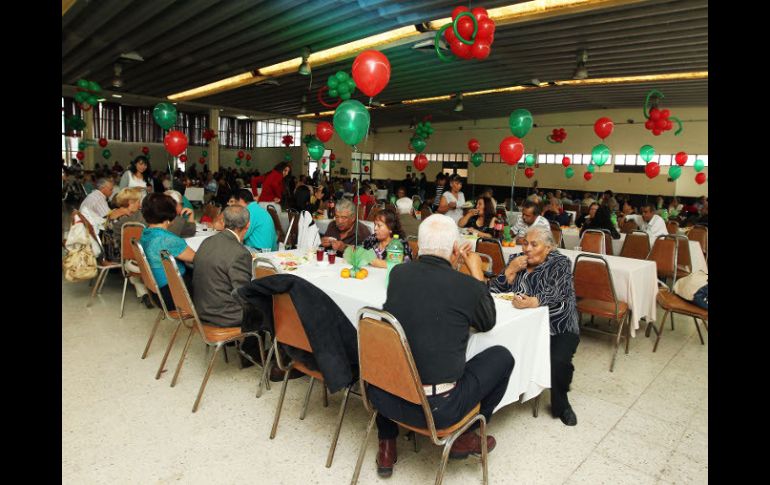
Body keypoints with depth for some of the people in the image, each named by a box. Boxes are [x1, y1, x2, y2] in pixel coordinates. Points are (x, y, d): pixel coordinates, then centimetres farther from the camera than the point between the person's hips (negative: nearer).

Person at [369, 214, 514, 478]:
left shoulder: (397, 274, -2)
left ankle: (387, 445, 36)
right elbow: (488, 323, 11)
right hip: (437, 409, -3)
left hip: (382, 396, 4)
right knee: (502, 356, 15)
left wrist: (453, 267, 23)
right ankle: (464, 436, 29)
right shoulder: (469, 287, -12)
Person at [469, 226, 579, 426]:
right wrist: (510, 271, -15)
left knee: (558, 361, -27)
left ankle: (560, 403, 3)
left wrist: (531, 302, -42)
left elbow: (554, 294, -23)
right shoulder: (516, 260, 7)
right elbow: (495, 291, 1)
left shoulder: (560, 263, -4)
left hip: (559, 328, -2)